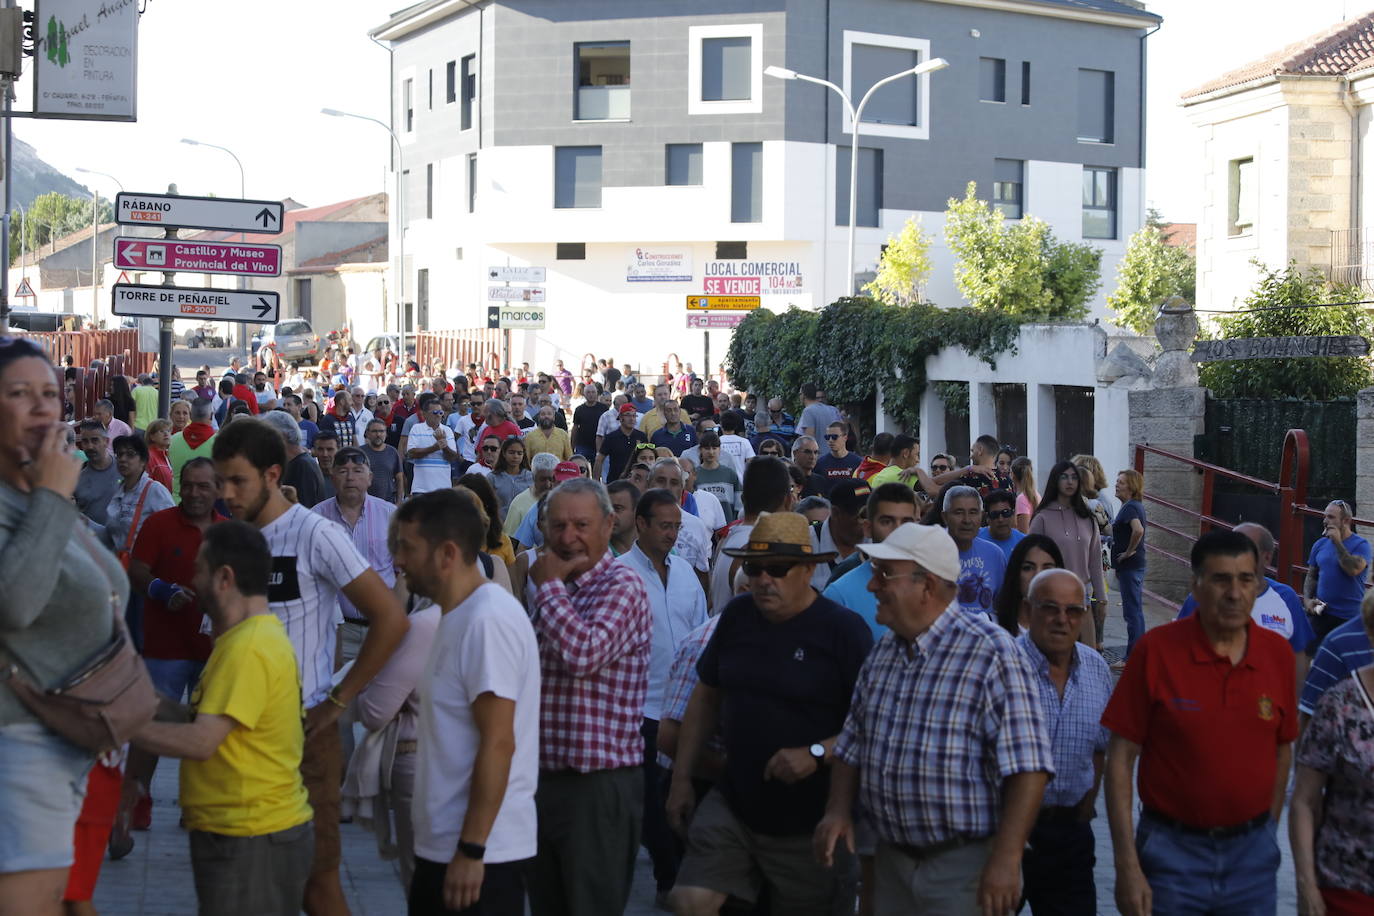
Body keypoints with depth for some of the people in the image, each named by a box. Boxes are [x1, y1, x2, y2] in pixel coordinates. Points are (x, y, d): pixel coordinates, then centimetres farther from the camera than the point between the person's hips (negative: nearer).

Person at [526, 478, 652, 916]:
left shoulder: (622, 588, -12)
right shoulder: (552, 594, 14)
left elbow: (583, 653, -29)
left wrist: (550, 584, -17)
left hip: (599, 785, -8)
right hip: (544, 779, 8)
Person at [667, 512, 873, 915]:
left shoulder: (842, 629, -12)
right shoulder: (737, 616, 4)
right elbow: (706, 697, 15)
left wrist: (817, 754, -26)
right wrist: (681, 777, 14)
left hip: (807, 823, -4)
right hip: (733, 805, 4)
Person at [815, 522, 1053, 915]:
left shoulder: (989, 651, -15)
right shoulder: (882, 653, 8)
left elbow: (1026, 766, -20)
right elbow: (853, 744, 17)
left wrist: (1006, 859, -24)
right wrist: (838, 809, 3)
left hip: (966, 867, -7)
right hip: (891, 862, 7)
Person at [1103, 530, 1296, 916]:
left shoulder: (1278, 653, 0)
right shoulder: (1156, 649, -10)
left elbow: (1282, 751, 11)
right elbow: (1121, 759, -9)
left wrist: (1268, 833, 10)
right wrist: (1127, 867, -12)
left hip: (1252, 854, 3)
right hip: (1173, 851, -3)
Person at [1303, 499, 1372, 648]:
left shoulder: (1360, 545, -6)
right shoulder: (1320, 544, 9)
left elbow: (1353, 569, -24)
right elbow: (1311, 576, 16)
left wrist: (1337, 542, -19)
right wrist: (1307, 599, -1)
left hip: (1350, 618, -5)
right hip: (1321, 614, 5)